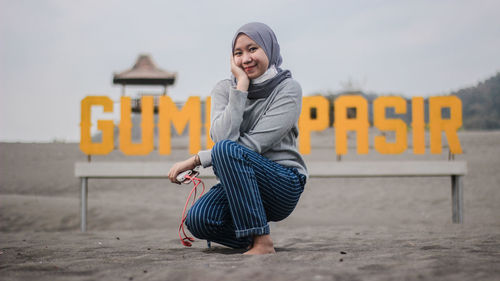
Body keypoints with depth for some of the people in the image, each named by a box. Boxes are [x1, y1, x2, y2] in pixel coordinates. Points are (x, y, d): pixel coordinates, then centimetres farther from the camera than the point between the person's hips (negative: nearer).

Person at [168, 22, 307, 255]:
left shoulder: (288, 89, -6)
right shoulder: (225, 89, 6)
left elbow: (253, 144, -17)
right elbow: (223, 136, -14)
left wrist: (196, 160, -17)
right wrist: (241, 86, -15)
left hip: (284, 185, -4)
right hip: (239, 183, 5)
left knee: (227, 150, -32)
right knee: (197, 220, -26)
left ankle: (262, 242, -28)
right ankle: (253, 237, 6)